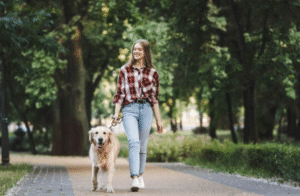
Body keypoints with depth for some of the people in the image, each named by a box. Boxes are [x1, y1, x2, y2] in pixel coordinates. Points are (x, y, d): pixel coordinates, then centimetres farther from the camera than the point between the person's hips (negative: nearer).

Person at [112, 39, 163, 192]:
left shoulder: (152, 73, 12)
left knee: (142, 145, 5)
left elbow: (154, 98, 14)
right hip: (129, 110, -2)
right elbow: (120, 94, 9)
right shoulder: (125, 70, 11)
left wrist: (158, 120, 12)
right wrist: (116, 113, 0)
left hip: (146, 110, 2)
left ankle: (140, 176, 22)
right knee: (134, 142, -19)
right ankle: (134, 179, -28)